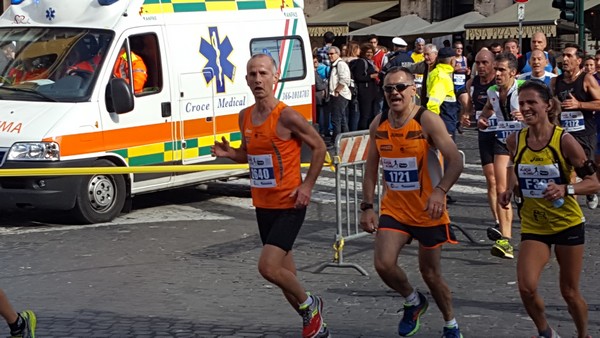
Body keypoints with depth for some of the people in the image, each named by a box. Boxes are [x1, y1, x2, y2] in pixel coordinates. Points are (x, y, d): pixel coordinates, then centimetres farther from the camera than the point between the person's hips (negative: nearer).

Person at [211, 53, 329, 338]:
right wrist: (229, 153, -2)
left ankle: (309, 305, 9)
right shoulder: (245, 117, 4)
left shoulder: (287, 116, -16)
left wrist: (307, 185, -12)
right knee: (284, 272, 13)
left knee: (268, 267, -17)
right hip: (263, 205, 7)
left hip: (289, 206, -7)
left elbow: (319, 147, -6)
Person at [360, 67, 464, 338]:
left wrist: (440, 191, -37)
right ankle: (413, 301, 17)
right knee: (383, 264, -15)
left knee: (430, 273, 7)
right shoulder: (378, 124, 0)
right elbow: (371, 168, 10)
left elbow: (455, 161, -21)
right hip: (394, 209, 4)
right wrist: (367, 207, 4)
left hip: (428, 211, -3)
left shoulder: (427, 120, -15)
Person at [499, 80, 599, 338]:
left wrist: (566, 189, -29)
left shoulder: (564, 140, -16)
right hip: (532, 226, 3)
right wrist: (510, 189, 0)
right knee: (526, 287, -15)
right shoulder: (515, 140, -5)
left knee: (569, 292, 7)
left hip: (567, 223, -3)